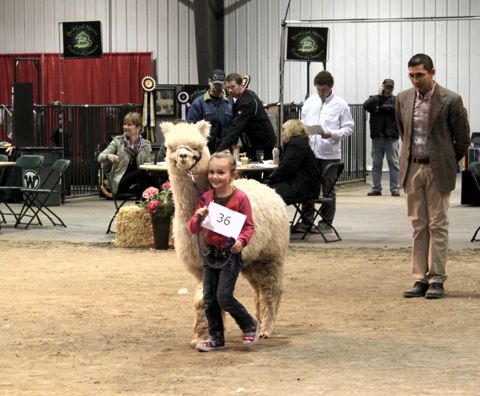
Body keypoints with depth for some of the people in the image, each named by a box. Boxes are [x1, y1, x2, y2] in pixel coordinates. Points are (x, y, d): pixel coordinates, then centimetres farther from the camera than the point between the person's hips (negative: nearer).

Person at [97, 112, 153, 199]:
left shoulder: (145, 144, 10)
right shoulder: (118, 141, 6)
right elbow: (100, 158, -1)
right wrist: (108, 156, -24)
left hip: (138, 181, 2)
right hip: (119, 183, -2)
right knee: (142, 172, -30)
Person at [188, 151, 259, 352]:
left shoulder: (239, 198, -12)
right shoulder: (206, 198, 4)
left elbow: (249, 226, -9)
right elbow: (193, 229, 5)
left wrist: (241, 240, -28)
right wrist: (199, 216, -17)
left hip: (230, 253, -6)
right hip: (211, 252, 6)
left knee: (224, 297, -10)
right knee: (209, 299, 8)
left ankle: (250, 326, 12)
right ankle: (216, 338, 20)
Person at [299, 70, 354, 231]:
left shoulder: (340, 104, -3)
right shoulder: (310, 102, 9)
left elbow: (348, 128, -4)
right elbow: (303, 123, 15)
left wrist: (331, 134, -18)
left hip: (330, 153, -3)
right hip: (309, 151, 3)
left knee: (328, 189, 6)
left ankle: (326, 221, 14)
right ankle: (306, 220, 13)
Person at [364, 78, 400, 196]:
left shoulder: (395, 100, 9)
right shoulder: (374, 98, 12)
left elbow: (397, 109, -11)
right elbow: (367, 105, -7)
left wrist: (380, 108, -6)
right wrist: (379, 95, -7)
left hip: (391, 136, -2)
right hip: (377, 136, 2)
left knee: (394, 163, -4)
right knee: (376, 164, 5)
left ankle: (394, 189, -1)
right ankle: (376, 188, 11)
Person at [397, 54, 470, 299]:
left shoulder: (450, 101, -9)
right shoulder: (403, 99, 5)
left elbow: (463, 139, -1)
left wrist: (446, 163, 7)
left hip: (438, 171, -4)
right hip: (412, 169, 4)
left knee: (437, 225, -1)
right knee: (418, 226, 7)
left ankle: (437, 280, 2)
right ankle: (421, 279, 10)